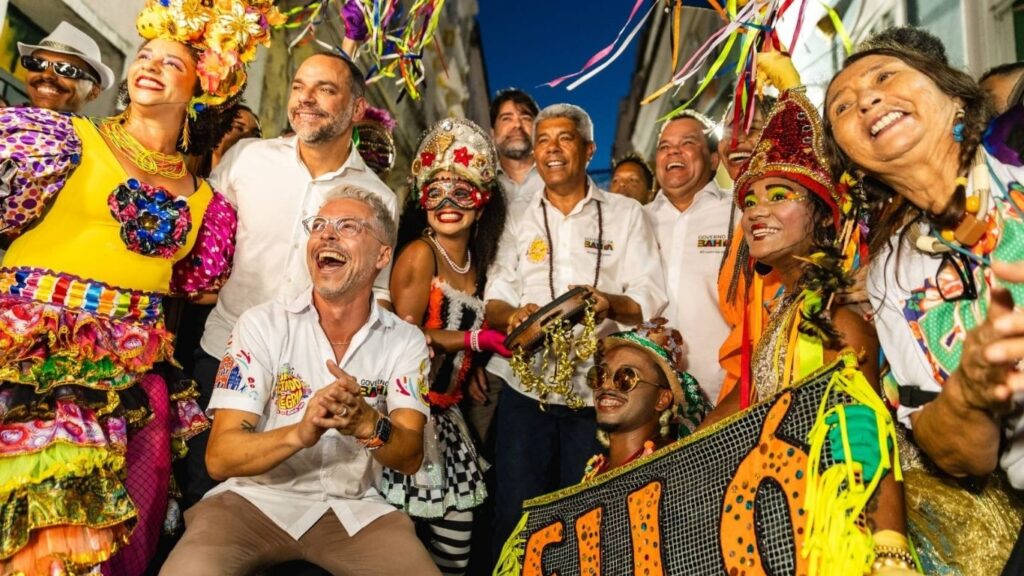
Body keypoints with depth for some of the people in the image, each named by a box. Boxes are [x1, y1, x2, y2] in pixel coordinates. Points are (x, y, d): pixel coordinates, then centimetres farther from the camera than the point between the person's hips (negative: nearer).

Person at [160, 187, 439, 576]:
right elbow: (219, 458, -11)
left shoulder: (406, 342, 0)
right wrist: (300, 433, -30)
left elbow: (410, 458, -9)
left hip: (355, 510, 2)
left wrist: (369, 424, -31)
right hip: (257, 500, -2)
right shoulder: (261, 324, -5)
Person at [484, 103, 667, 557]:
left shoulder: (626, 215, 5)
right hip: (526, 389, 2)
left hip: (602, 392, -1)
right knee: (516, 517, 7)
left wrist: (611, 304, -23)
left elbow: (651, 299, -3)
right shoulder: (519, 221, 12)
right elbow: (493, 302, 7)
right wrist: (512, 314, -16)